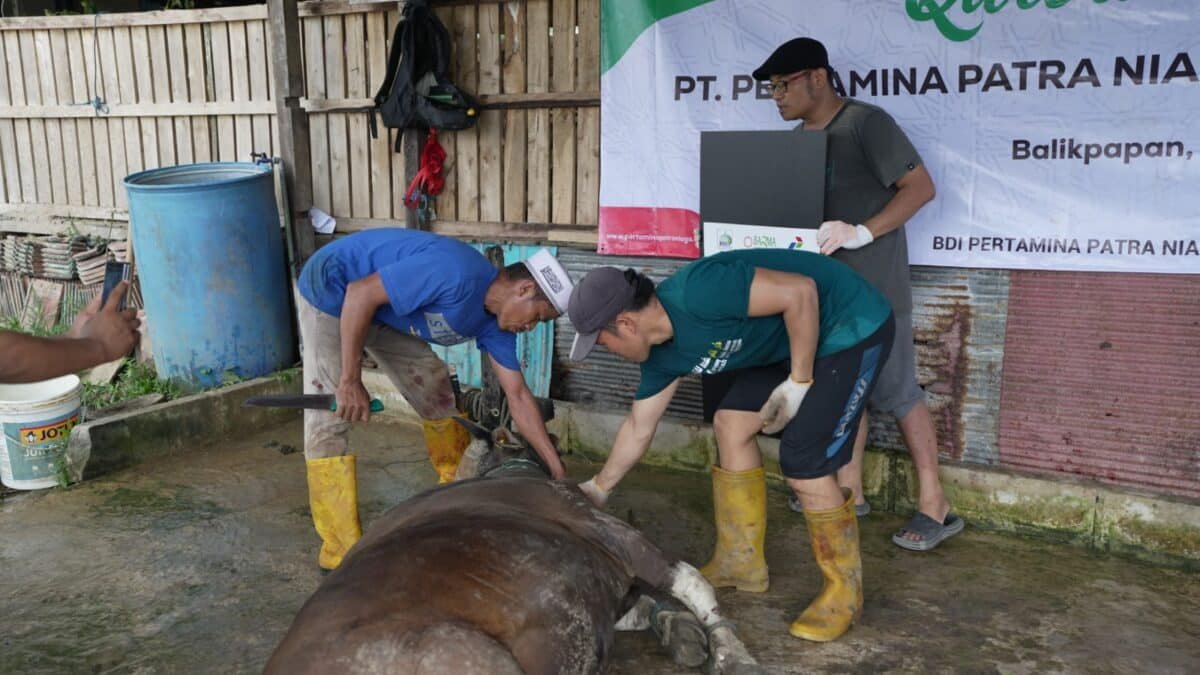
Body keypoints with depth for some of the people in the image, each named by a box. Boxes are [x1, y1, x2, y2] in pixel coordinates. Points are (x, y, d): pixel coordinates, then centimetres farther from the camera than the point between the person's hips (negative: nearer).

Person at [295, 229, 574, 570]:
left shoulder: (495, 320, -5)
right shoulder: (457, 275, -33)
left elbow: (518, 397, -1)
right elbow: (360, 293, -31)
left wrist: (559, 473, -2)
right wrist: (350, 381, -28)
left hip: (382, 309, 9)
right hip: (331, 291, -8)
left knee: (435, 388, 8)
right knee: (330, 419, -12)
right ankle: (342, 554, -8)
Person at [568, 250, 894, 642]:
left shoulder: (697, 293, -31)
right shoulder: (663, 353, -1)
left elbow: (801, 291, -29)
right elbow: (639, 428, 12)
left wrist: (799, 381, -21)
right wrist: (598, 489, 19)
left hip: (853, 327, -9)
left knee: (803, 464, -13)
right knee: (731, 423, 7)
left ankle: (844, 590, 7)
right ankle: (741, 563, 19)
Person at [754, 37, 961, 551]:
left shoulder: (865, 122, -10)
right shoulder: (798, 139, 11)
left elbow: (921, 186, -15)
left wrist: (863, 232, -26)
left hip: (873, 288, -7)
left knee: (896, 393, -2)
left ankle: (934, 505, 9)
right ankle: (848, 491, 24)